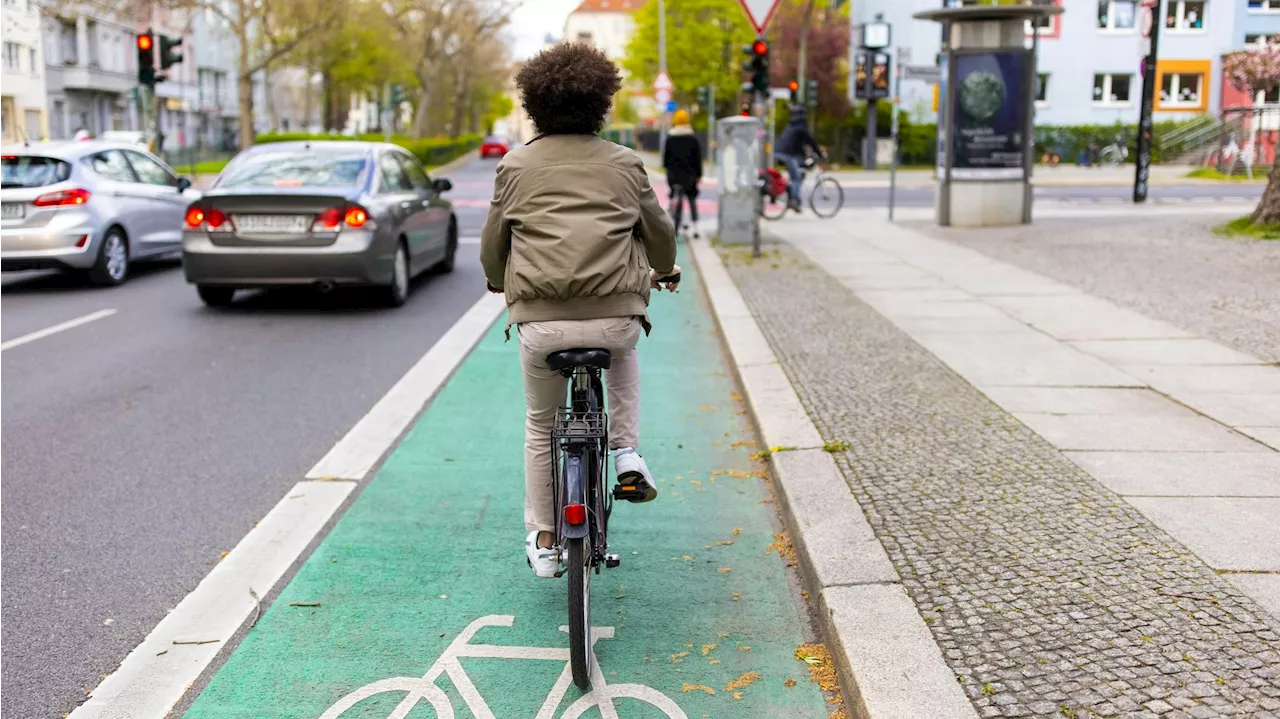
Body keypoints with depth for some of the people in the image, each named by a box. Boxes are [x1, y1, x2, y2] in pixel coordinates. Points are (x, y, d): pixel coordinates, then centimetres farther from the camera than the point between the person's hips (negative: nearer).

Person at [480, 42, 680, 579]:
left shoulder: (517, 164, 8)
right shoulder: (624, 164, 9)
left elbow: (492, 242, 15)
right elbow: (660, 232, 18)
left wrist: (497, 281, 37)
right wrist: (664, 272, 39)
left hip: (539, 320, 0)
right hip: (614, 316, 0)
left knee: (541, 427, 20)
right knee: (623, 352, 37)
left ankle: (542, 542, 28)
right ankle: (627, 455, 23)